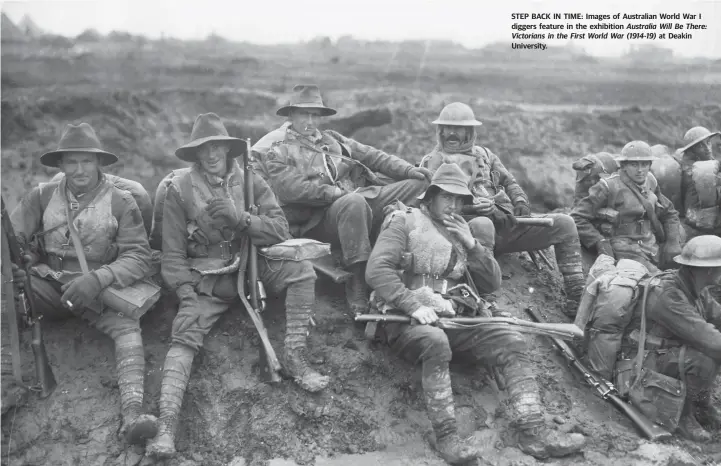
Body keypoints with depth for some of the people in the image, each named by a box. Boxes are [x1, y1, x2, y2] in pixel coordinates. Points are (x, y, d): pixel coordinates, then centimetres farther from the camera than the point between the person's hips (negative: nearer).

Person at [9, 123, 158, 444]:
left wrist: (98, 279, -25)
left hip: (99, 288, -2)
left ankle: (133, 410, -44)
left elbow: (139, 257, -9)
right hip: (48, 283, 2)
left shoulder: (121, 203, -2)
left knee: (126, 326, -30)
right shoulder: (43, 196, 6)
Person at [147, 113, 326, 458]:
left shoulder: (251, 182, 1)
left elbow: (281, 231, -7)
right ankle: (167, 422, -33)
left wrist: (240, 218, -22)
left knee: (301, 268, -21)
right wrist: (188, 296, -16)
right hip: (206, 278, -2)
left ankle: (295, 355, -15)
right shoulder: (180, 189, -4)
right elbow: (173, 253, -4)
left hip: (251, 265, 2)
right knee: (184, 335, -24)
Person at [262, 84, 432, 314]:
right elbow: (292, 189, -8)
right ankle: (357, 286, -35)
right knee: (354, 203, -40)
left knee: (417, 183, -9)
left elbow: (373, 156, 20)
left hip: (361, 200, 6)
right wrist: (339, 193, -17)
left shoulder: (332, 139, 28)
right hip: (318, 221, -6)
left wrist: (408, 169, 4)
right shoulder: (278, 154, 11)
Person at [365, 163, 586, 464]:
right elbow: (377, 270, -12)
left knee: (512, 343, -12)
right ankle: (446, 437, -33)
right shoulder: (406, 222, 2)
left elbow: (492, 284, 15)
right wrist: (414, 305, -23)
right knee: (436, 341, -38)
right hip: (408, 320, -6)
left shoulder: (465, 231, 20)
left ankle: (533, 432, -16)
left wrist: (472, 245, -1)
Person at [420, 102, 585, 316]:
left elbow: (508, 181, 26)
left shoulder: (484, 154, 28)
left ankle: (576, 296, -10)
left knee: (564, 223, -6)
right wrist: (472, 206, -19)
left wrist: (521, 202, 3)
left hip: (507, 224, 6)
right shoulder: (433, 161, 10)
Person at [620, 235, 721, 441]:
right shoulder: (667, 294, -30)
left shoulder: (696, 289, -1)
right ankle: (684, 413, -7)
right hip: (648, 358, -9)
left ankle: (702, 401, 8)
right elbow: (702, 335, -35)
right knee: (704, 358, -30)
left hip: (672, 346, 9)